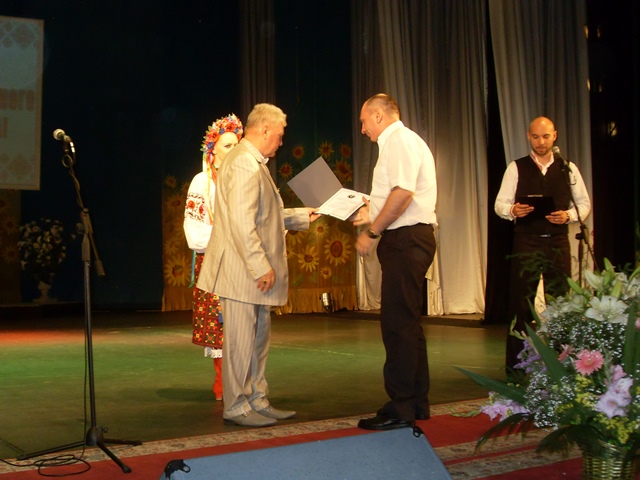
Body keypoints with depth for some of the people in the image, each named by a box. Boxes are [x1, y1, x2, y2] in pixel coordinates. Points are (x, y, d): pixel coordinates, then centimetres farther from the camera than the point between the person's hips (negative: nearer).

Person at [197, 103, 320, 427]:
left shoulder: (253, 162, 20)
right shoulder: (245, 163, -16)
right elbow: (241, 222, -24)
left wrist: (303, 217, 27)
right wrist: (262, 267, -23)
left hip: (255, 271, 11)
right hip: (242, 272, -11)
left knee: (259, 338, 14)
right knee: (241, 340, -3)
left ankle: (257, 401, 22)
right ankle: (236, 407, 6)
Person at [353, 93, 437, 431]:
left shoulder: (399, 140, -10)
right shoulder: (400, 141, 22)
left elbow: (403, 193, -24)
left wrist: (372, 231, -20)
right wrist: (371, 214, 22)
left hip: (406, 240, -11)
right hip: (408, 239, 11)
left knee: (398, 324, -9)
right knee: (408, 323, 15)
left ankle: (400, 409, -6)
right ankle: (417, 403, 23)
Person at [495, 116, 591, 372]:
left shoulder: (568, 168, 9)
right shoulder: (516, 168, 5)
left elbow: (584, 203, 11)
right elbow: (500, 203, 2)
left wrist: (569, 215, -10)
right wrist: (512, 210, -20)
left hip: (557, 241, 2)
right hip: (525, 242, -2)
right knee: (520, 303, -1)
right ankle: (515, 367, 6)